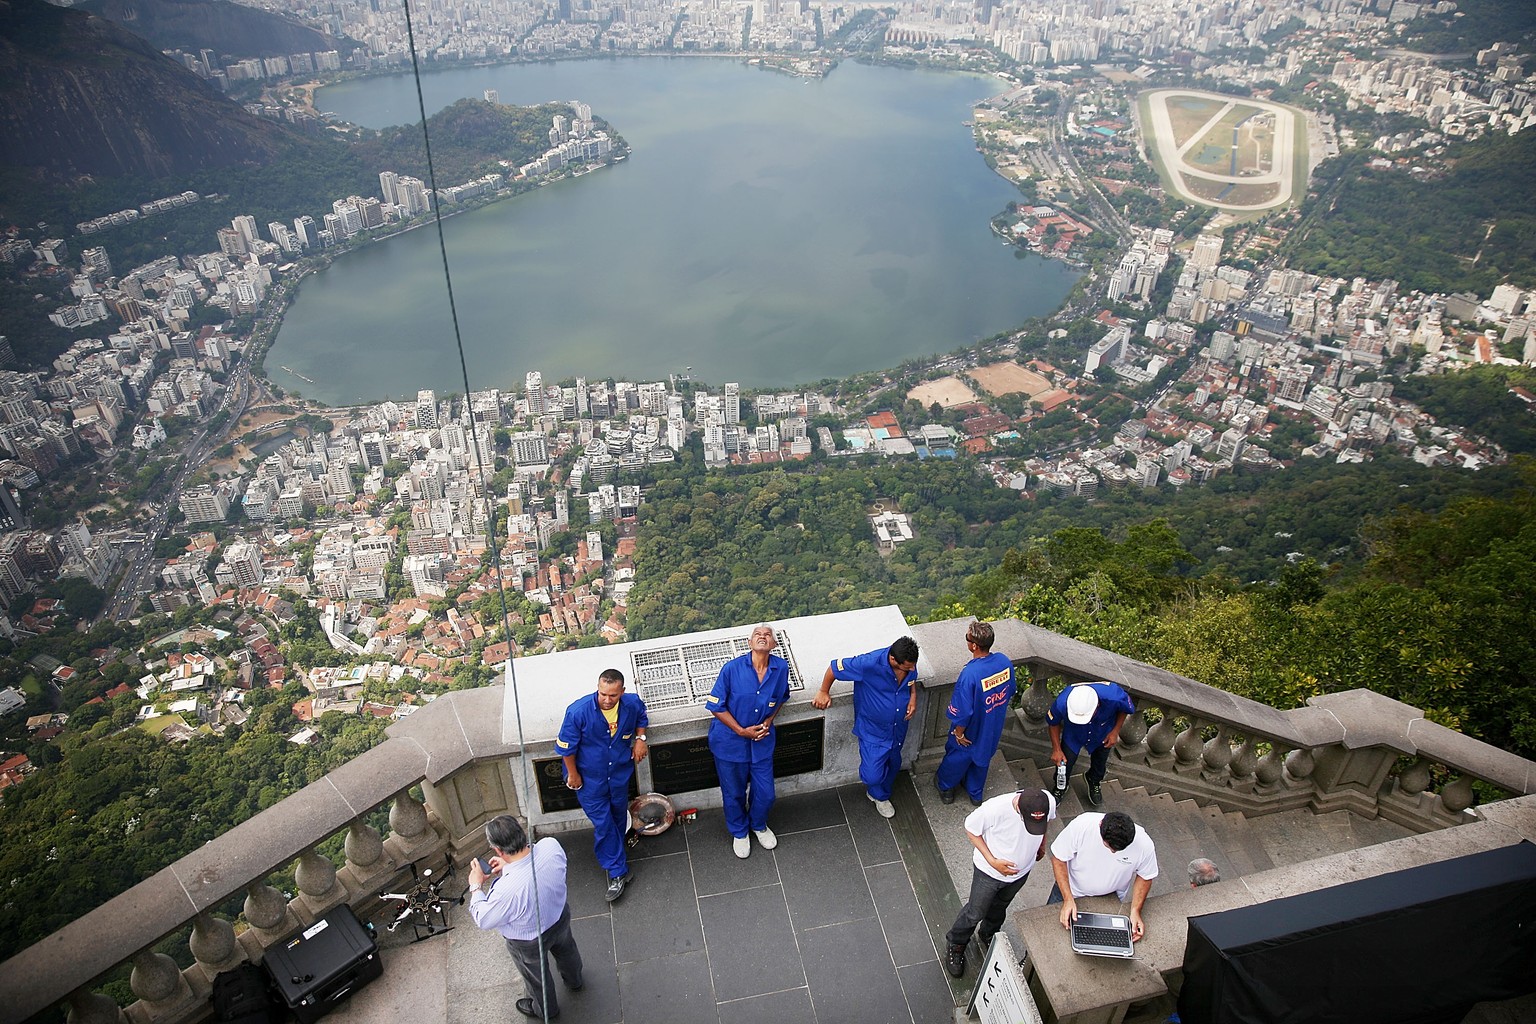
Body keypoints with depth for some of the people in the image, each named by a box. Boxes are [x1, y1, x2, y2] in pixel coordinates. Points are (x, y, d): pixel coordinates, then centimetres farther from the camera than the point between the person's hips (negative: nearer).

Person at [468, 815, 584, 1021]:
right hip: (560, 917, 5)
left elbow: (483, 920, -24)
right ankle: (574, 981, 67)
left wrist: (476, 886, -12)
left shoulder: (506, 890, -46)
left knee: (536, 976, 29)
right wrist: (509, 865, -8)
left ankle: (546, 1009, 59)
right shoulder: (551, 845, -32)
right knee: (566, 950, 37)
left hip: (528, 941, -4)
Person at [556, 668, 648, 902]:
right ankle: (618, 873, 12)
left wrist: (640, 738, -6)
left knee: (619, 816, 21)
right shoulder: (578, 711, -30)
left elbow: (641, 716, 9)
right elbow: (566, 746, -16)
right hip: (590, 778, -3)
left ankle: (615, 853, 48)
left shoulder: (632, 704, -19)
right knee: (603, 824, -2)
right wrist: (572, 774, -7)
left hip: (620, 773, 4)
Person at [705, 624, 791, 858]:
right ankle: (739, 832, 44)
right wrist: (741, 731, -14)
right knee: (734, 793, 15)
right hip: (730, 740, -2)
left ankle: (759, 825, 46)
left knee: (765, 792, 13)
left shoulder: (781, 668, -11)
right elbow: (716, 706, -13)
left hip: (762, 740, 3)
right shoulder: (732, 668, -21)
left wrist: (768, 721, -6)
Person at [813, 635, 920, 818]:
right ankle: (880, 796, 34)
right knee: (873, 775, -4)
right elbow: (834, 667, -24)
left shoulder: (910, 663, -19)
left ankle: (880, 794, 55)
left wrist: (913, 696, -12)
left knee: (893, 764, 24)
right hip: (873, 729, -5)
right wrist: (824, 692, -11)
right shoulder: (870, 664, -37)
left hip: (898, 727, 5)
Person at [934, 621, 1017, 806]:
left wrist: (959, 734, -13)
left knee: (957, 756, 23)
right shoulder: (1005, 662, -19)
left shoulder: (970, 674, -39)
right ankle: (976, 793, 52)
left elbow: (963, 711, -30)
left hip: (972, 730, -5)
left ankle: (946, 787, 49)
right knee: (982, 756, 30)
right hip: (994, 728, 5)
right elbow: (1011, 691, 0)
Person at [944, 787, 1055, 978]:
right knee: (976, 912, 16)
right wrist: (992, 861, -25)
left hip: (1021, 871, 4)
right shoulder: (995, 809, -41)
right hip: (989, 871, -4)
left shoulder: (1049, 803, -29)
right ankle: (956, 944, 44)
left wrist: (1042, 844, 10)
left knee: (999, 909, 29)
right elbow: (971, 829, -20)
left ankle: (987, 937, 57)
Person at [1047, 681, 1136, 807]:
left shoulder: (1113, 696, -44)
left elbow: (1125, 708, -15)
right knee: (1065, 760, 2)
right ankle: (1060, 787, 35)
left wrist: (1115, 731, -15)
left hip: (1103, 733, 1)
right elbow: (1053, 723, -16)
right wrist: (1056, 749, -12)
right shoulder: (1062, 703, -42)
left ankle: (1094, 782, 53)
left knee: (1100, 761, 19)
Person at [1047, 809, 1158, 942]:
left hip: (1110, 898, 1)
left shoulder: (1144, 844, -32)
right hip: (1071, 888, -1)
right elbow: (1058, 858, -22)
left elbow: (1144, 877, -9)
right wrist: (1068, 899, -27)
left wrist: (1135, 911, -19)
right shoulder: (1081, 825, -38)